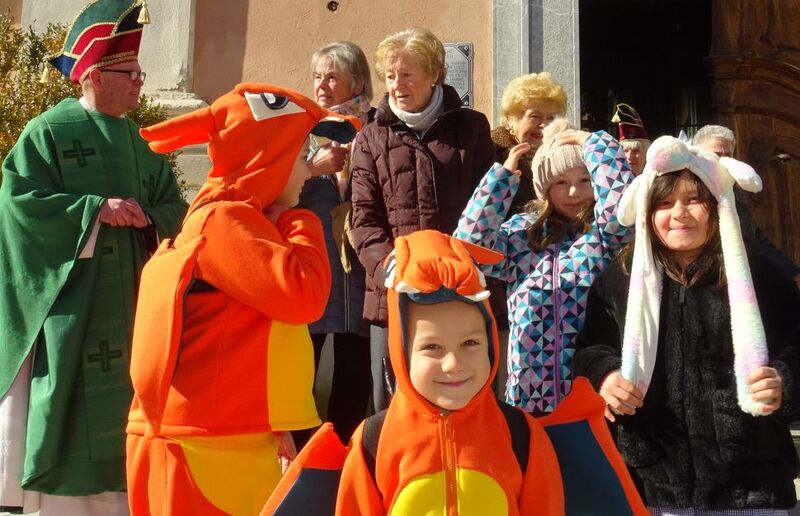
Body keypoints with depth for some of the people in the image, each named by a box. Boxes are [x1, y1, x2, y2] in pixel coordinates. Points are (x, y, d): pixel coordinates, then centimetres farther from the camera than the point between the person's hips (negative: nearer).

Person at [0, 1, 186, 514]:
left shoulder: (142, 142, 13)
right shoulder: (48, 132, -5)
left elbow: (174, 209, 13)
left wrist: (148, 217, -10)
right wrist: (96, 209, -19)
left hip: (129, 298, 6)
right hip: (71, 300, -6)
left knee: (123, 401, 8)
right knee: (72, 404, -3)